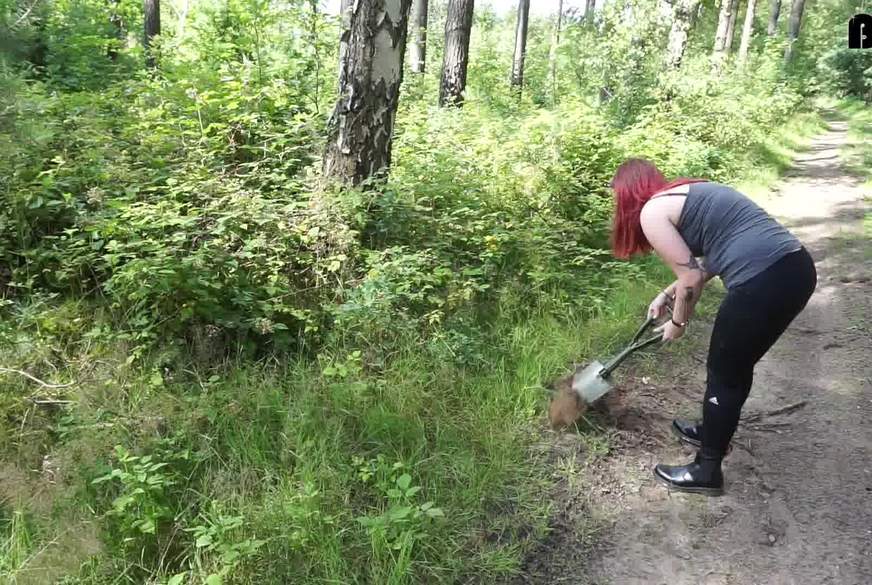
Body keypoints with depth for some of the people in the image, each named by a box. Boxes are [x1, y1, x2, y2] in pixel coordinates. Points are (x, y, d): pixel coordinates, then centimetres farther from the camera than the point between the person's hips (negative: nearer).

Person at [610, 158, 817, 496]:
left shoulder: (651, 212, -3)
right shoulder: (688, 193, 23)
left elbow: (691, 279, -5)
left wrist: (678, 323, 11)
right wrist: (668, 295, 33)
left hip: (764, 283, -9)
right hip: (796, 268, 9)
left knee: (723, 374, 9)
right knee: (737, 365, 25)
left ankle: (706, 472, 24)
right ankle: (714, 433, 46)